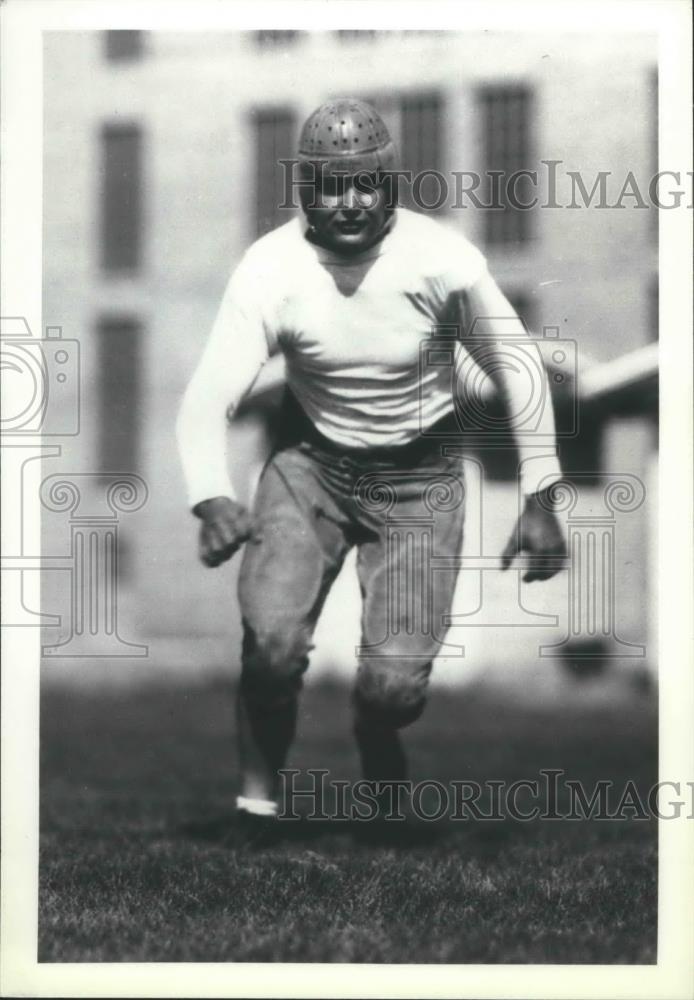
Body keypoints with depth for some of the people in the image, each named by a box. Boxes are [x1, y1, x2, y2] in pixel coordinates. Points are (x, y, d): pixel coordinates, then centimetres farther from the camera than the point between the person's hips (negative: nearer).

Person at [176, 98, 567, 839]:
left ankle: (379, 747, 26)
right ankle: (258, 794, 3)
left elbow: (515, 365, -3)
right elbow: (208, 397, -22)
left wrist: (540, 499, -4)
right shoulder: (270, 270, -18)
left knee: (395, 683, -13)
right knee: (272, 640, -24)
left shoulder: (443, 258, -18)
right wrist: (211, 500, -42)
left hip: (419, 477, 0)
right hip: (312, 463, 0)